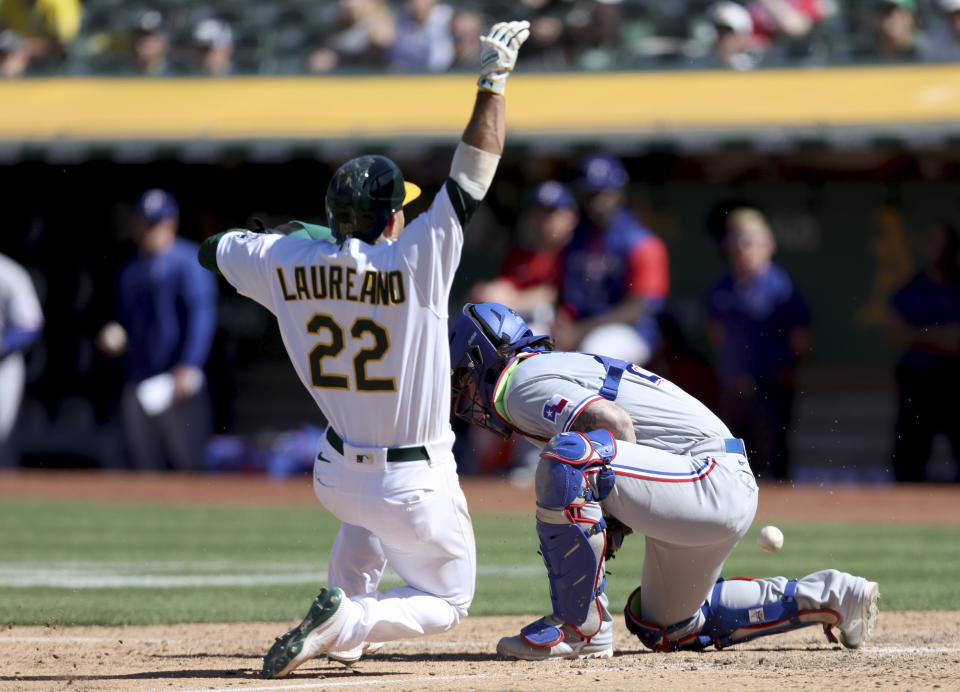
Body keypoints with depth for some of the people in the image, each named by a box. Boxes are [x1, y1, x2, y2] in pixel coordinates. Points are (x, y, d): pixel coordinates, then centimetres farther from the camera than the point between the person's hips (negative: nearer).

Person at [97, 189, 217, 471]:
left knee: (188, 464, -11)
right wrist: (114, 337, 7)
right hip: (138, 382, 7)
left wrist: (188, 367, -20)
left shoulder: (188, 260, -3)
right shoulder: (129, 270, 20)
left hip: (178, 381, -7)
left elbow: (201, 315, -11)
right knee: (145, 465, 5)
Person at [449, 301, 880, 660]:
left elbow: (618, 424, -22)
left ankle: (582, 628, -18)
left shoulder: (522, 385, -8)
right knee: (665, 627, 25)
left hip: (712, 479, -11)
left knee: (566, 459, -28)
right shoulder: (556, 367, 23)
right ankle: (826, 596, 27)